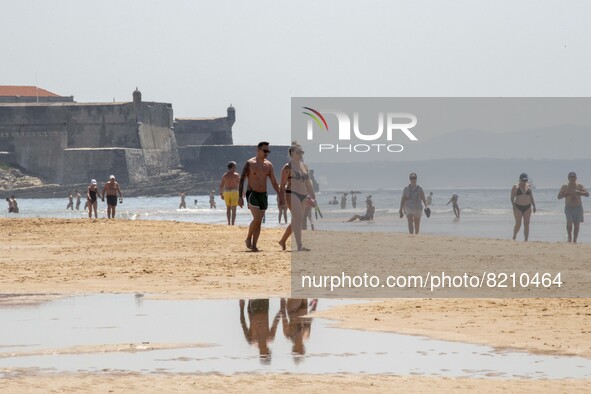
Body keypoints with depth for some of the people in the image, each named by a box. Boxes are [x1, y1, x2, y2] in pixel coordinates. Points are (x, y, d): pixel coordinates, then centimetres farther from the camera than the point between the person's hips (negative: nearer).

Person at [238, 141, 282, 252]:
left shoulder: (268, 165, 9)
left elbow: (274, 182, 13)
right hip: (252, 194, -5)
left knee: (259, 221, 2)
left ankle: (254, 245, 7)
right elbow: (242, 180, -6)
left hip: (263, 195, 5)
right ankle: (248, 239, 1)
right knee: (257, 219, -18)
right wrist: (240, 196, -12)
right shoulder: (250, 163, -5)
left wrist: (281, 196, 6)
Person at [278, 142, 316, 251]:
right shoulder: (288, 167, -4)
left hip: (303, 196, 8)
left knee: (296, 221, 14)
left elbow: (308, 183, 20)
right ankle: (299, 246, -23)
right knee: (298, 219, -18)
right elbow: (282, 184, -4)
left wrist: (313, 197, 16)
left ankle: (283, 241, 32)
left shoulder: (304, 166, 16)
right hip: (292, 194, -8)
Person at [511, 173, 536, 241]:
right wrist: (513, 206, -17)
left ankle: (526, 240, 1)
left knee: (526, 224, -1)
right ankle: (514, 237, 18)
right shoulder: (516, 187, -1)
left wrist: (534, 206, 2)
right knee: (518, 224, -7)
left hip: (527, 207, 3)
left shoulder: (528, 187, 9)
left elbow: (531, 198, 13)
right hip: (518, 207, -3)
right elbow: (512, 197, -4)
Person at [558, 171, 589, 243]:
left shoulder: (579, 186, 2)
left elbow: (587, 194, -9)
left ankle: (574, 240, 9)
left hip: (578, 208, 1)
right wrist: (567, 193, -18)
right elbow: (559, 197, -3)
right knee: (569, 222, -21)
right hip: (569, 208, -1)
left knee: (577, 224, 1)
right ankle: (570, 238, -10)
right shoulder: (565, 187, 1)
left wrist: (577, 192, -23)